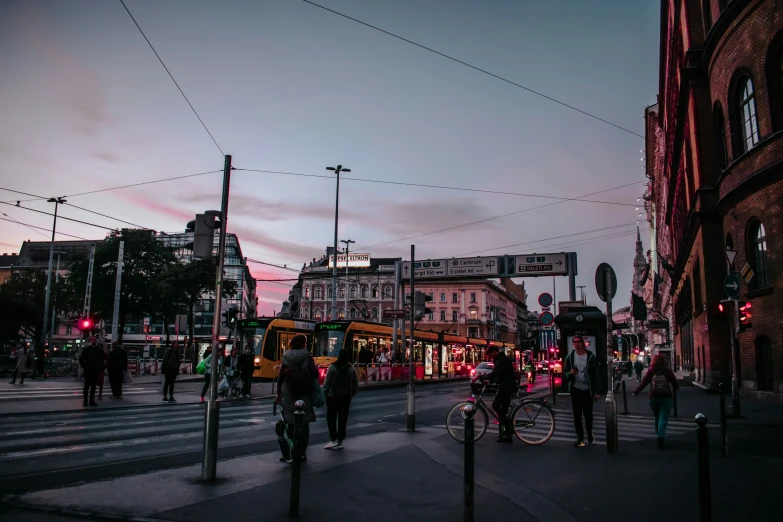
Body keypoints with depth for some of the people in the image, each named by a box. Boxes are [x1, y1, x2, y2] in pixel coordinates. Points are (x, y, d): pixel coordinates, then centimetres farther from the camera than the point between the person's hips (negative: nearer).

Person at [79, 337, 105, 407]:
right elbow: (81, 359, 5)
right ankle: (85, 400, 5)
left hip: (96, 371, 2)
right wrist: (84, 367, -1)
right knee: (87, 385, 0)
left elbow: (103, 359, 15)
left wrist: (100, 367, 7)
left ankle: (92, 400, 11)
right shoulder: (86, 349, 1)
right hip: (88, 371, -2)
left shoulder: (99, 350, 6)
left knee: (93, 386, 6)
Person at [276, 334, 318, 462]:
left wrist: (279, 393, 13)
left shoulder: (286, 357, 4)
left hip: (288, 394, 3)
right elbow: (314, 374, -16)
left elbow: (280, 376, 5)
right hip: (304, 394, -3)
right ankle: (302, 452, 5)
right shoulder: (307, 357, -7)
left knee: (291, 423, 10)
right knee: (304, 423, 5)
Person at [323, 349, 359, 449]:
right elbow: (355, 385, 4)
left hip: (333, 397, -3)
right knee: (343, 419, 8)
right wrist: (352, 394, 17)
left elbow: (327, 383, -10)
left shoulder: (333, 367, -11)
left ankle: (333, 440, -1)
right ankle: (340, 441, 11)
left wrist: (324, 394, 1)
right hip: (346, 398, 3)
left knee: (331, 418, 6)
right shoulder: (352, 369, -2)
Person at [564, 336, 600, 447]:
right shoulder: (569, 357, -1)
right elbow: (566, 373, 5)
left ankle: (589, 434, 32)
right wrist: (570, 373, -20)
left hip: (588, 390, -1)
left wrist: (596, 391, -7)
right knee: (577, 415, 3)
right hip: (575, 389, 1)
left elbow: (595, 375, -5)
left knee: (588, 414, 9)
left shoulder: (590, 356, -7)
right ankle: (580, 438, 10)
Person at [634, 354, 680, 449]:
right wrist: (677, 387, 27)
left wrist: (636, 392, 2)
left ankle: (659, 435, 25)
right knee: (663, 418, -5)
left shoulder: (651, 371, -2)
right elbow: (675, 383, 4)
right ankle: (660, 437, -21)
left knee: (657, 417, 19)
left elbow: (644, 382, -6)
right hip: (666, 398, -2)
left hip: (653, 398, 2)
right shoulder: (668, 371, -2)